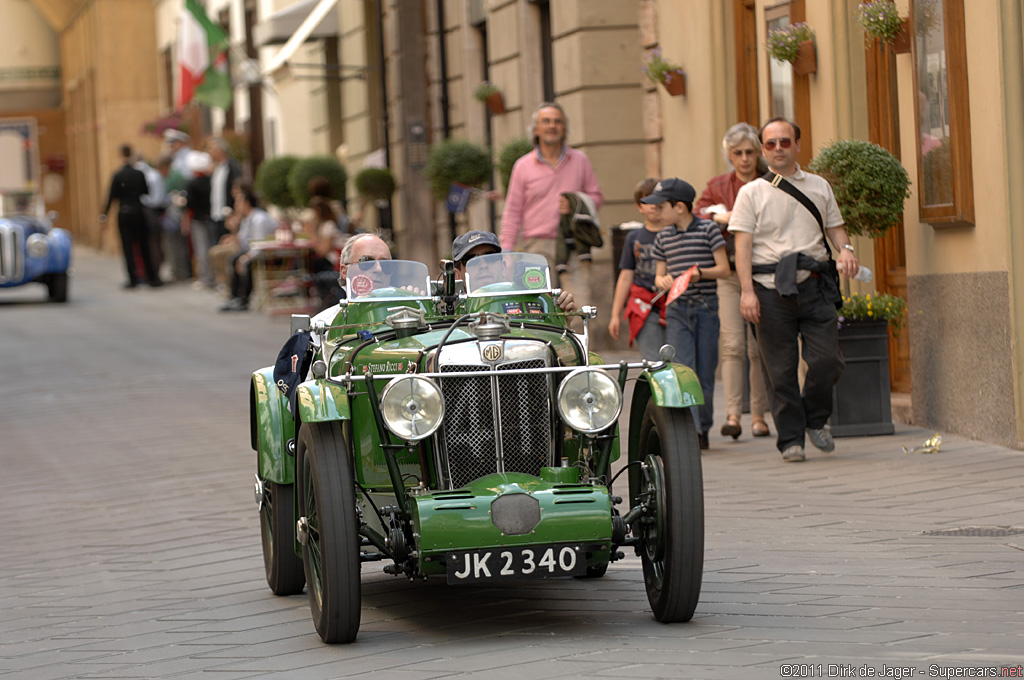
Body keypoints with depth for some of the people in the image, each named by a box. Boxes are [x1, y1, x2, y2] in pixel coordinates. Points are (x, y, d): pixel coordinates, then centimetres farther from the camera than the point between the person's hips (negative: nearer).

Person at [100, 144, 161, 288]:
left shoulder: (117, 176, -7)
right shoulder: (140, 174, -2)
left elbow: (111, 197, -8)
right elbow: (147, 193, 4)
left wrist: (104, 215, -4)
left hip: (123, 214, -2)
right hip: (138, 213, 2)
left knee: (127, 247, 3)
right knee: (144, 246, 10)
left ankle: (133, 278, 0)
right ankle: (151, 277, 11)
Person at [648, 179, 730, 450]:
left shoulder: (708, 229, -1)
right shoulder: (663, 237, 11)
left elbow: (724, 269, -2)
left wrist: (700, 273, -20)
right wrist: (662, 280, -6)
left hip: (706, 308, -2)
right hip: (677, 308, 2)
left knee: (705, 374, 2)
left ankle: (703, 426, 18)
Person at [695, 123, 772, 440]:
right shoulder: (717, 187, 11)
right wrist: (722, 218, -12)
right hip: (728, 274, 1)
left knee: (759, 348, 0)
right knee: (732, 345, -10)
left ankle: (758, 416, 7)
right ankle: (733, 415, -13)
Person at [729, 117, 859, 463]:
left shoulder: (819, 187, 15)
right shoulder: (751, 193, 5)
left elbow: (834, 227, 21)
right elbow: (743, 244, -1)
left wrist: (845, 248, -3)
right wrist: (747, 291, -12)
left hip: (814, 284, 2)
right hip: (771, 289, -2)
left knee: (827, 360, -8)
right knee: (780, 369, -1)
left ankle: (815, 420, 17)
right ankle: (790, 438, 9)